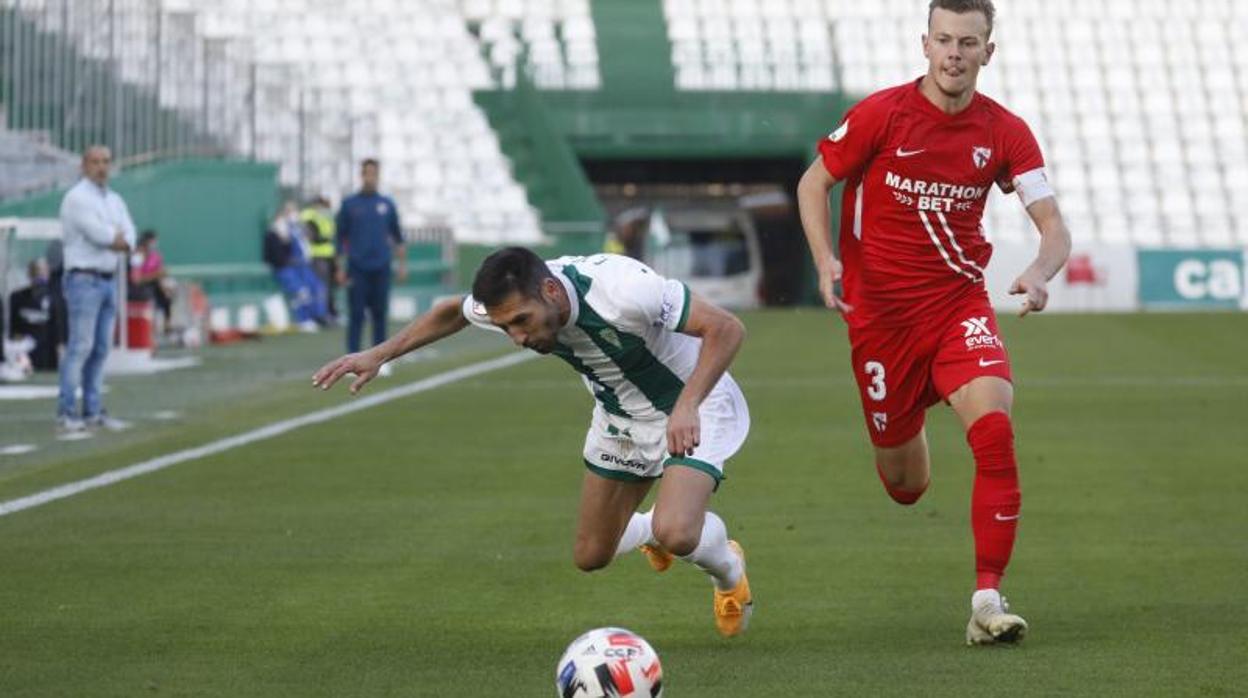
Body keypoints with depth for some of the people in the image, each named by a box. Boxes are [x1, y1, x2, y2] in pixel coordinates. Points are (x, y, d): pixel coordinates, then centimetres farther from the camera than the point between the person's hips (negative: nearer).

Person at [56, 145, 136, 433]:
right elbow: (98, 233, -19)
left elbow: (128, 240, 5)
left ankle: (92, 412, 9)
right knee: (80, 347, -13)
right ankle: (66, 413, -14)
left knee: (100, 349, 6)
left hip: (108, 281, 8)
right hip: (84, 280, -8)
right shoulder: (76, 198, -9)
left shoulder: (115, 201, 16)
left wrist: (114, 239, -15)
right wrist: (118, 238, -1)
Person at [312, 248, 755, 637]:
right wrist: (378, 356, 1)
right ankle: (651, 530, 45)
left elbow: (726, 329, -35)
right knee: (589, 556, 9)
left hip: (690, 408, -6)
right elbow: (453, 312, 5)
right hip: (618, 415, 6)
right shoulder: (511, 301, -19)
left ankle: (730, 575, 9)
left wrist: (686, 406, -46)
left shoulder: (622, 289, -39)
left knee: (676, 535, -28)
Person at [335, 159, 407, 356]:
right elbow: (340, 238, 5)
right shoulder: (349, 204, 3)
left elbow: (397, 236, 13)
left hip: (381, 268, 2)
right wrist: (340, 268, 1)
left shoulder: (387, 205, 8)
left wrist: (402, 264, 7)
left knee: (380, 315, 4)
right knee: (356, 315, -3)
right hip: (357, 269, -2)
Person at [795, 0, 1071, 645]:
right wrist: (825, 260, -16)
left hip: (960, 304, 1)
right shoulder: (881, 114, -9)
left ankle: (987, 600, -20)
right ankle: (908, 432, 49)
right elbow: (813, 185, 1)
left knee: (994, 428, -26)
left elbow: (1053, 227, -5)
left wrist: (1039, 273, -27)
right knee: (904, 484, 7)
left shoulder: (1004, 132, -4)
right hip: (880, 309, -1)